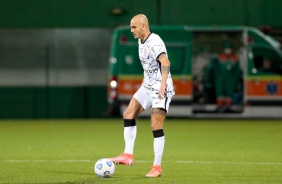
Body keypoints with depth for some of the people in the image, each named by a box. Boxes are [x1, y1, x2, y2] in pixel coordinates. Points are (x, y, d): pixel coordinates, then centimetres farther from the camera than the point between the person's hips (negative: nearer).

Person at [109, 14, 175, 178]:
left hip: (161, 89, -9)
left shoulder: (155, 41, -18)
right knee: (128, 114, 2)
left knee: (156, 126, -11)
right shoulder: (141, 42, 11)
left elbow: (165, 63, -31)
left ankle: (157, 167, -5)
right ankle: (128, 155, 6)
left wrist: (163, 84, -42)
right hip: (148, 86, 9)